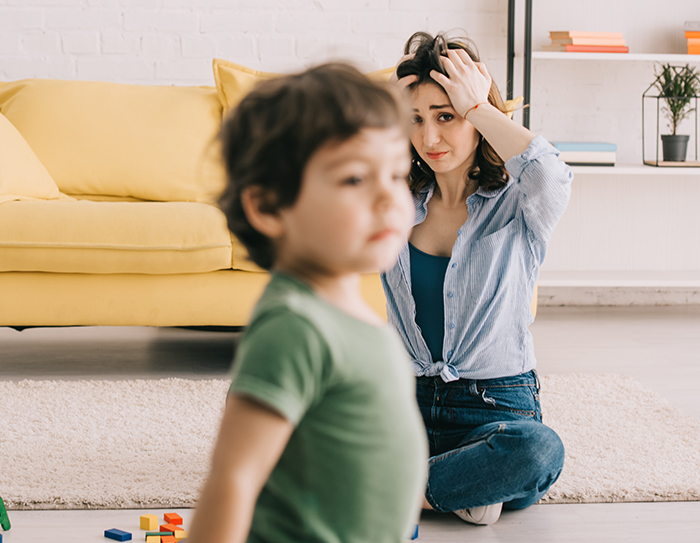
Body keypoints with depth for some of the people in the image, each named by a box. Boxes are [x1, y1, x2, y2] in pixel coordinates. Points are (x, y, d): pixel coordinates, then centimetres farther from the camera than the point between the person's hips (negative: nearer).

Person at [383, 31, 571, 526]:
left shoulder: (517, 208, -3)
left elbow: (549, 174, -28)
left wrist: (478, 107, -14)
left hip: (497, 409, -3)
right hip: (408, 399, 3)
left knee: (538, 449, -38)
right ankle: (455, 490, -14)